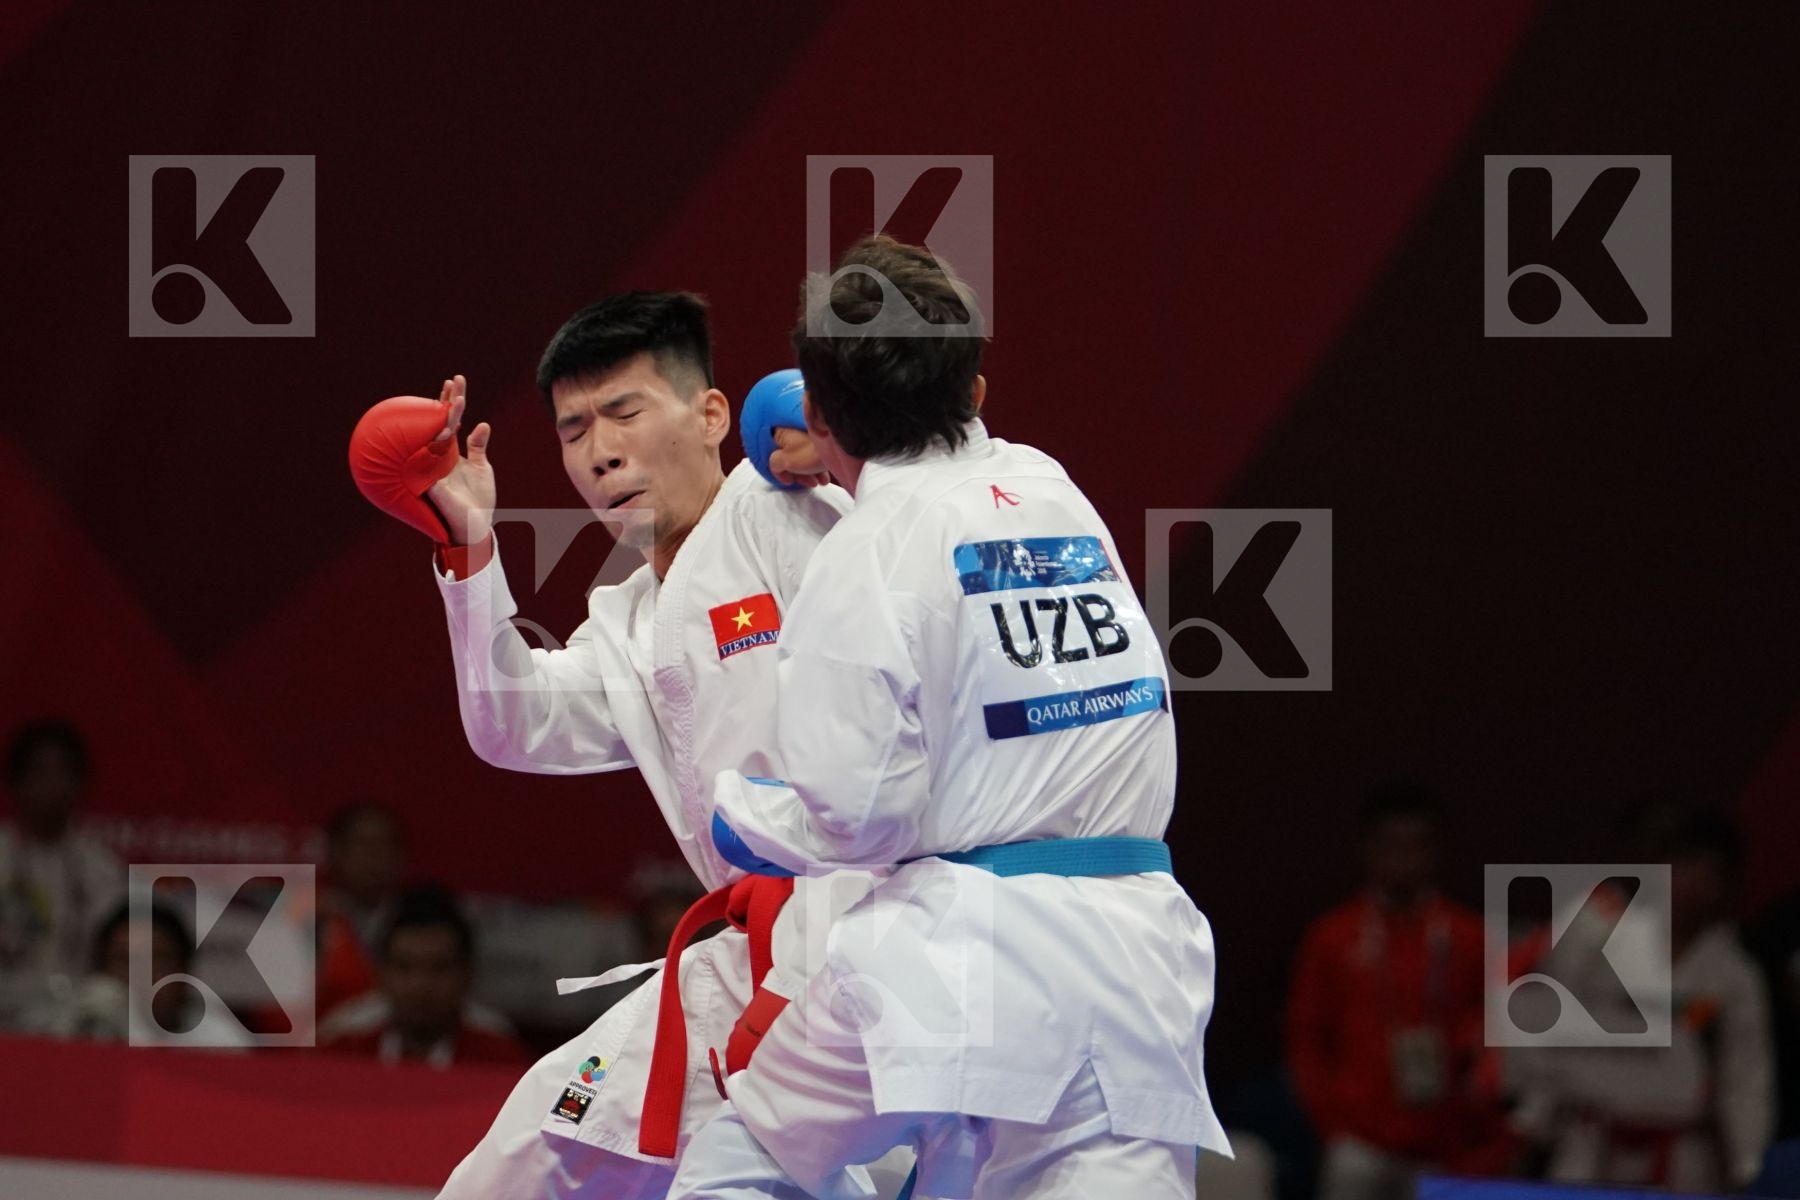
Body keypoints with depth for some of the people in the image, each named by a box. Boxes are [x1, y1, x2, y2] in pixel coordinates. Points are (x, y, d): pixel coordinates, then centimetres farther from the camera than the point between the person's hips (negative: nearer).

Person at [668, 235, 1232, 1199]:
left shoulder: (867, 551, -7)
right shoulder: (1056, 496, 11)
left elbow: (856, 813, -10)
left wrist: (738, 809, 13)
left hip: (962, 963, -5)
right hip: (1133, 954, 5)